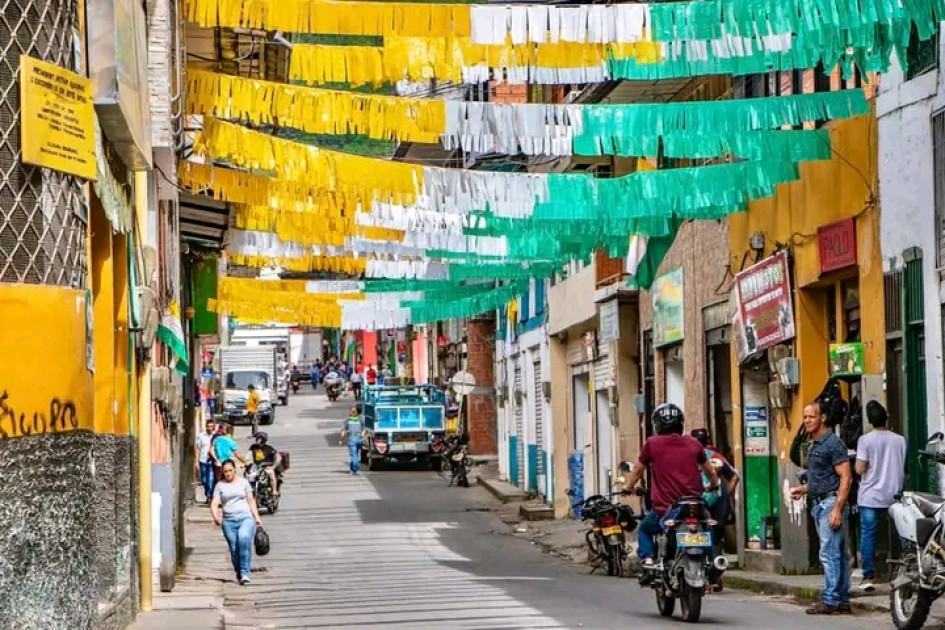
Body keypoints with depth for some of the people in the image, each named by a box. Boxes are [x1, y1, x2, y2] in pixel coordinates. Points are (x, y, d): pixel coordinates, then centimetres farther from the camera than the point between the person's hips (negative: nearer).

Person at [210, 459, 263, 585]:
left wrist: (256, 517, 7)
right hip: (228, 521, 2)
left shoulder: (243, 482, 13)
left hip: (246, 518, -2)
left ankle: (245, 573, -29)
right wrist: (215, 516, -19)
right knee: (234, 549, -3)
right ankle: (239, 574, 15)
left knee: (244, 538, -28)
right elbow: (214, 503, 1)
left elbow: (251, 500, 16)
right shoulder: (220, 486, 10)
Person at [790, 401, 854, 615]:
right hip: (817, 504, 10)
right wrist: (802, 489, 15)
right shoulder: (813, 446, 19)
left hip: (831, 502, -10)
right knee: (838, 555, 10)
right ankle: (843, 601, 11)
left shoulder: (833, 443, -11)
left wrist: (837, 509, -22)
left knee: (829, 554, -12)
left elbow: (846, 477, -17)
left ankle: (830, 601, -12)